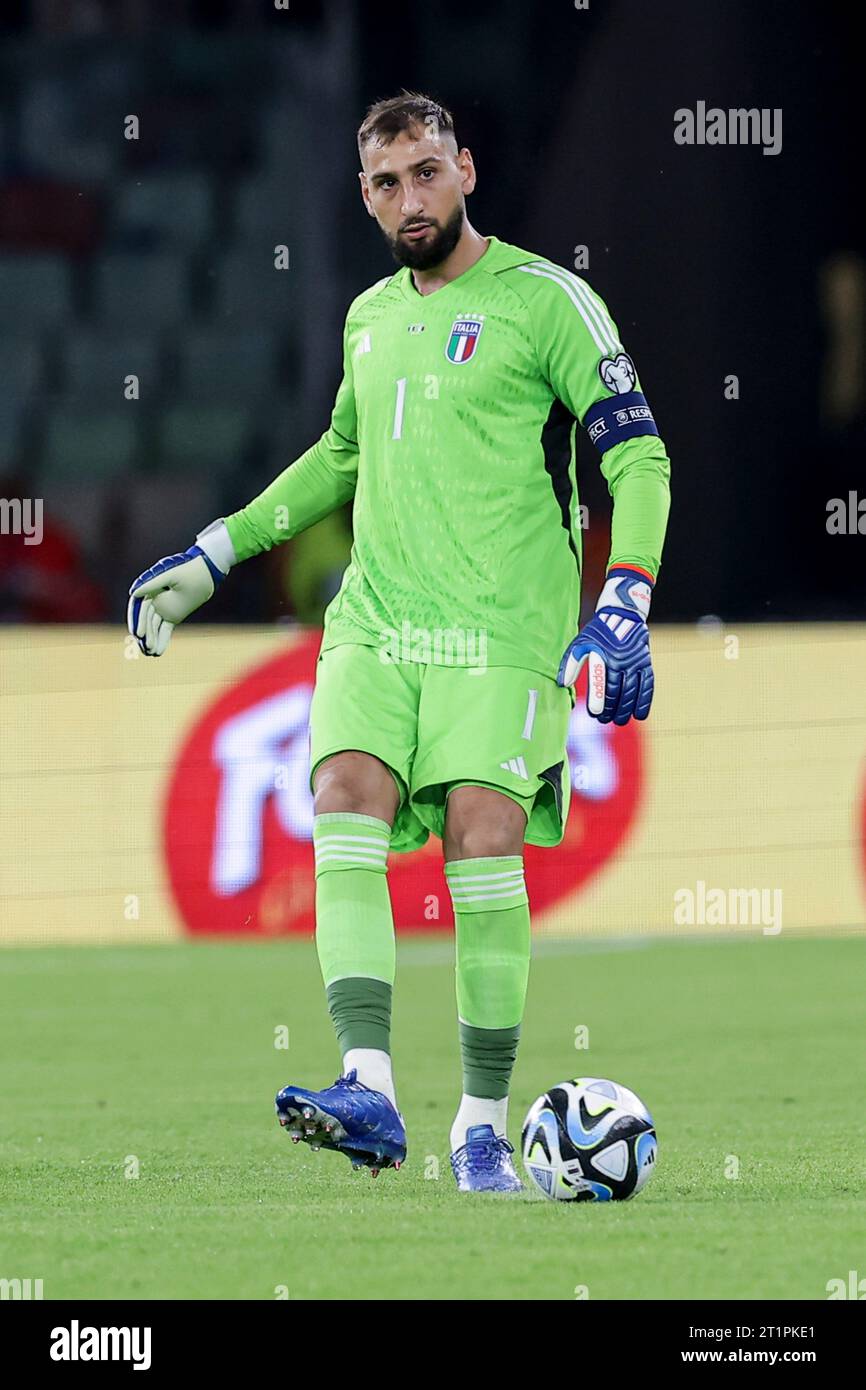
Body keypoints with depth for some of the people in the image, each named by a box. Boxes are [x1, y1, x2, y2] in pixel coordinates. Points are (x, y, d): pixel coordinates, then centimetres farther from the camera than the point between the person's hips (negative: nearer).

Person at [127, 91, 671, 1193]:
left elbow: (638, 455, -5)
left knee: (482, 843, -13)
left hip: (502, 630, -5)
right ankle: (369, 1093, -24)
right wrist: (212, 555, 29)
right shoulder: (371, 316, 16)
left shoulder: (544, 301, -3)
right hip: (374, 624, 5)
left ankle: (483, 1125, -2)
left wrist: (624, 606, -17)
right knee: (345, 813, -16)